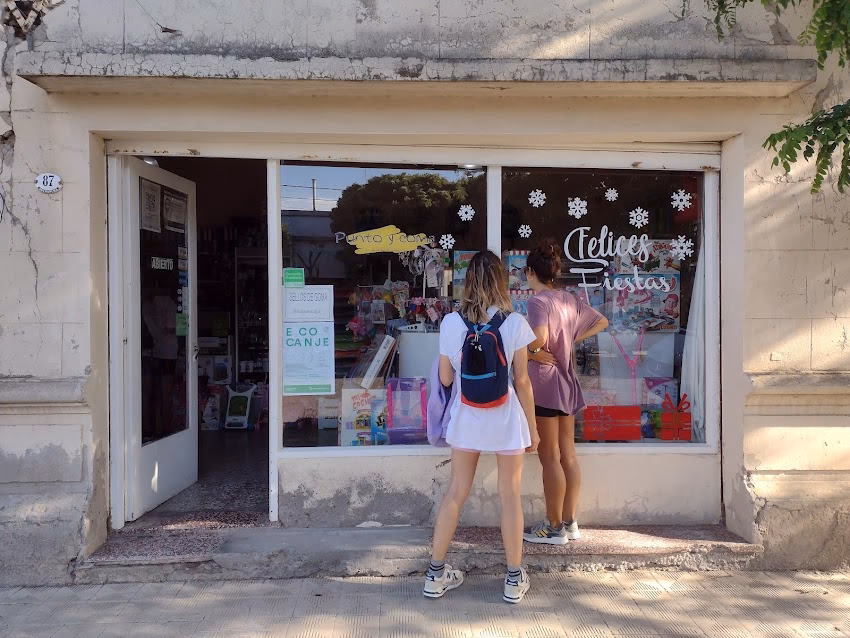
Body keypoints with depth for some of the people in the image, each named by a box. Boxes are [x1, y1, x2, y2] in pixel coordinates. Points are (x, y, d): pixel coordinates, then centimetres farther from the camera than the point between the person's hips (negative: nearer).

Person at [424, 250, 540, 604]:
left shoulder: (451, 323, -8)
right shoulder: (514, 323, -12)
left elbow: (445, 379, -1)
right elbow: (522, 381, -8)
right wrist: (532, 427, 2)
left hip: (466, 419, 2)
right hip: (506, 421, -2)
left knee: (456, 492, 13)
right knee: (510, 495, 11)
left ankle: (436, 574, 22)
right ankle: (514, 579, 22)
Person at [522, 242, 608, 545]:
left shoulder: (538, 301, -14)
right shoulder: (570, 299, 9)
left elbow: (540, 338, -31)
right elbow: (601, 322, 19)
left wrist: (529, 351, -11)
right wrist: (574, 339, 12)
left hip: (545, 384, -8)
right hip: (567, 383, 8)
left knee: (550, 458, 0)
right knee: (568, 455, 12)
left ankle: (554, 527, 9)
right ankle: (570, 523, 21)